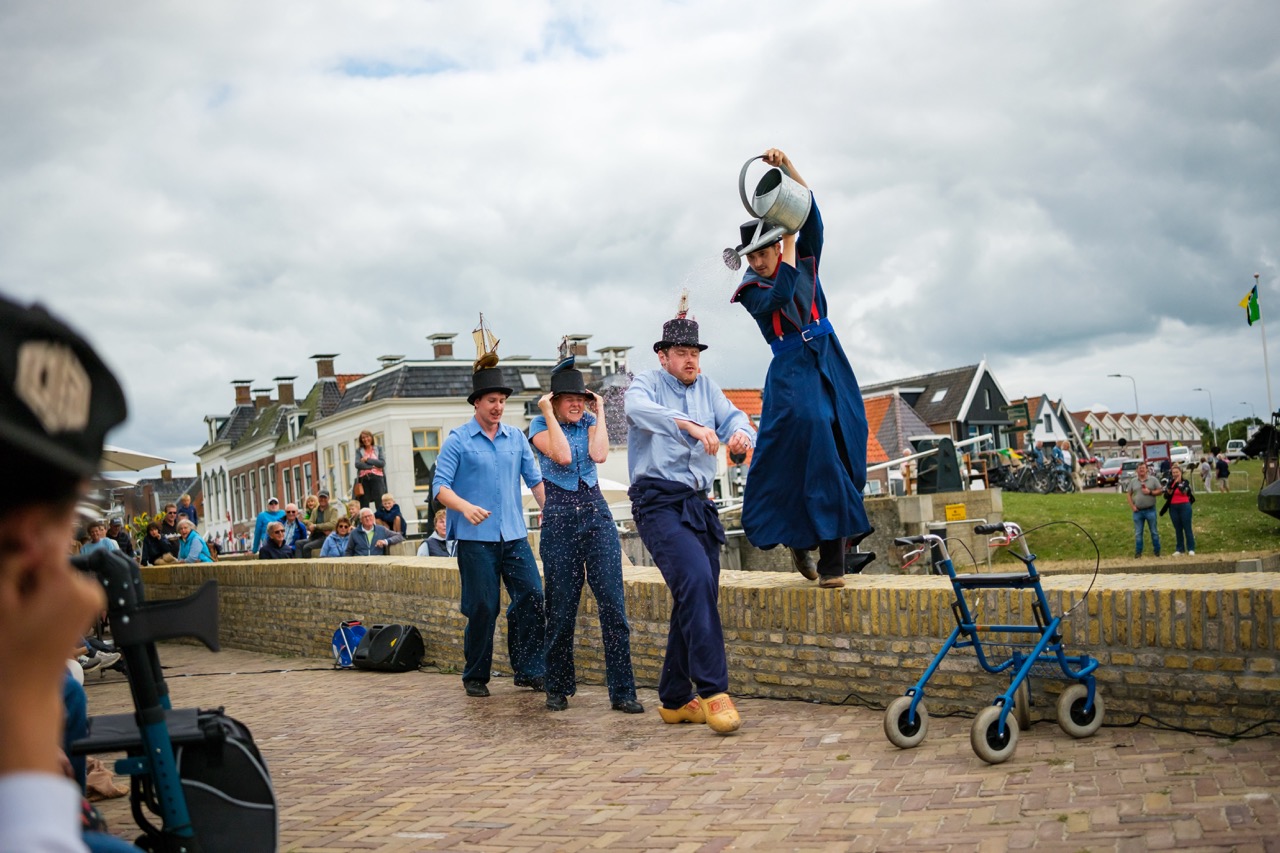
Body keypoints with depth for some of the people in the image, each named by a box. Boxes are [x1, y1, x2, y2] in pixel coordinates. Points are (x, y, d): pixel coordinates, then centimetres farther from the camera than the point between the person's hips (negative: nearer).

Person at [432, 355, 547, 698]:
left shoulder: (516, 438, 12)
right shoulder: (458, 441, 0)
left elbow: (535, 479, 14)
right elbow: (440, 486, -6)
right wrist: (465, 507, -24)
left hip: (514, 535, 4)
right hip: (475, 538, -4)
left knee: (532, 596, -5)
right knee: (483, 607, -2)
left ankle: (529, 670, 5)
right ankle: (475, 676, 14)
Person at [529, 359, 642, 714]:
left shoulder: (589, 422, 9)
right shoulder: (540, 426, 2)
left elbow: (599, 454, -11)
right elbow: (562, 456, -18)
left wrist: (600, 413, -3)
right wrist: (549, 414, -11)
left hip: (597, 515, 2)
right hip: (559, 520, -2)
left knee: (613, 604, -6)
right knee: (561, 609, 4)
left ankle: (622, 692, -2)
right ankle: (558, 689, 20)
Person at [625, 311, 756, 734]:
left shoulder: (706, 388, 16)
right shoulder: (647, 383, 0)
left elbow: (733, 416, 2)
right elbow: (638, 407, -23)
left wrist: (741, 432, -23)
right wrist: (691, 425, -38)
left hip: (698, 505, 7)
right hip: (658, 502, -7)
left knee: (695, 599, 7)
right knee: (696, 579, -25)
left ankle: (675, 699, 19)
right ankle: (713, 691, -23)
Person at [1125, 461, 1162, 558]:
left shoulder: (1153, 479, 1)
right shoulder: (1133, 481, 8)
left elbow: (1160, 491, -1)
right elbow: (1128, 494, 10)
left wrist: (1150, 492, -16)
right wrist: (1132, 506, -1)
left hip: (1150, 510, -2)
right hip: (1138, 511, 2)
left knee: (1154, 532, 6)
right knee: (1138, 533, 6)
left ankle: (1157, 550, 16)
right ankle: (1138, 552, 12)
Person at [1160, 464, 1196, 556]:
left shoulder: (1185, 482, 0)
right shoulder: (1170, 483, 8)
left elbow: (1184, 491, -19)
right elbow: (1166, 496, 1)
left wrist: (1177, 482, -26)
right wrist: (1169, 489, -16)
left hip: (1184, 506, -3)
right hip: (1173, 508, 3)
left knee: (1187, 528, -2)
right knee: (1178, 529, 7)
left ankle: (1191, 549, 2)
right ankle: (1179, 549, 10)